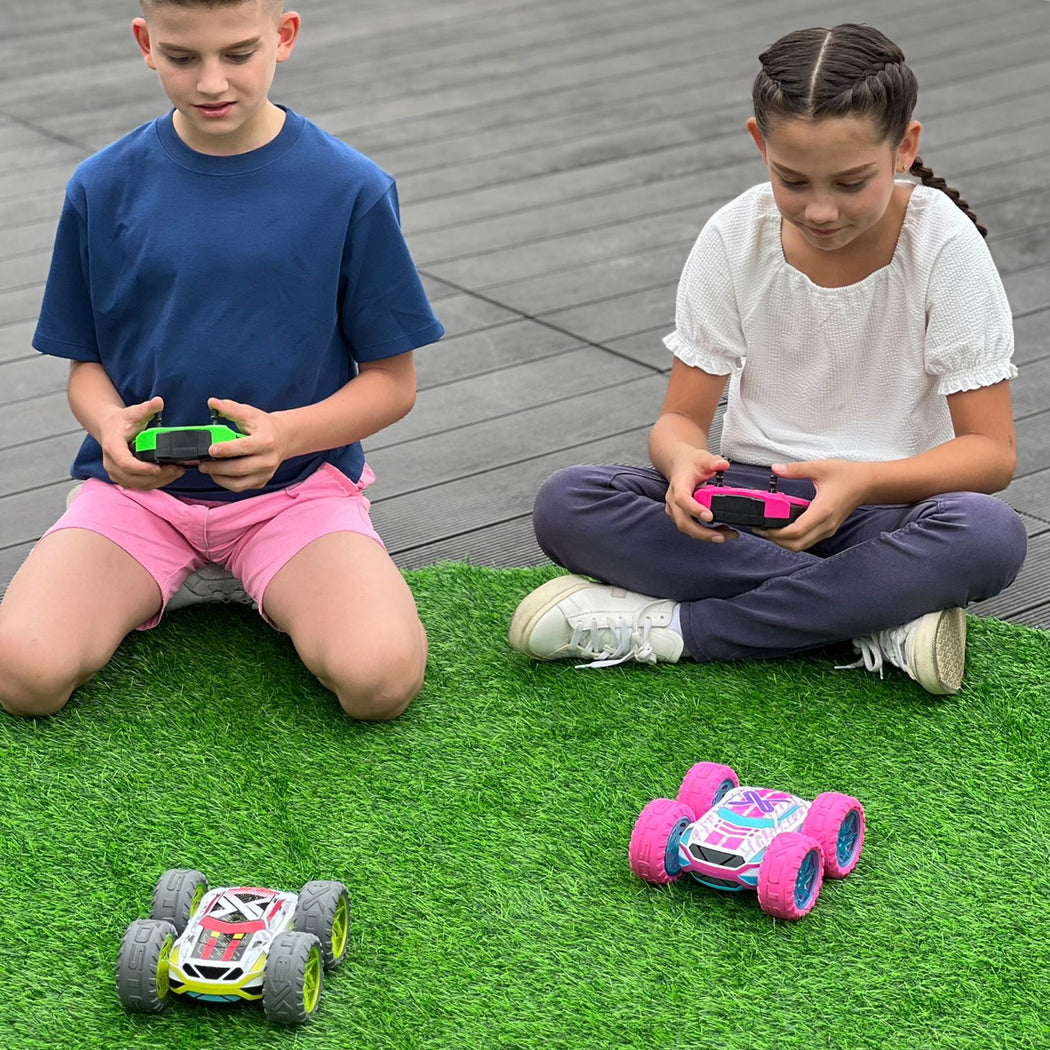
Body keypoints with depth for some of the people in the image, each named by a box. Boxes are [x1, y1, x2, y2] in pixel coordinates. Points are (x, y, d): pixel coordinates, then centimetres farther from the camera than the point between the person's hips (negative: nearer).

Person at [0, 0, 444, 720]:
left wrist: (284, 434, -20)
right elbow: (85, 366, 9)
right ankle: (144, 590, 7)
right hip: (138, 482, 1)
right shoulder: (104, 188, 1)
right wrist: (110, 424, -16)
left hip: (298, 480, -1)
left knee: (380, 677, -29)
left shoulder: (352, 189, -4)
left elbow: (393, 382, 0)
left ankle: (280, 593, 4)